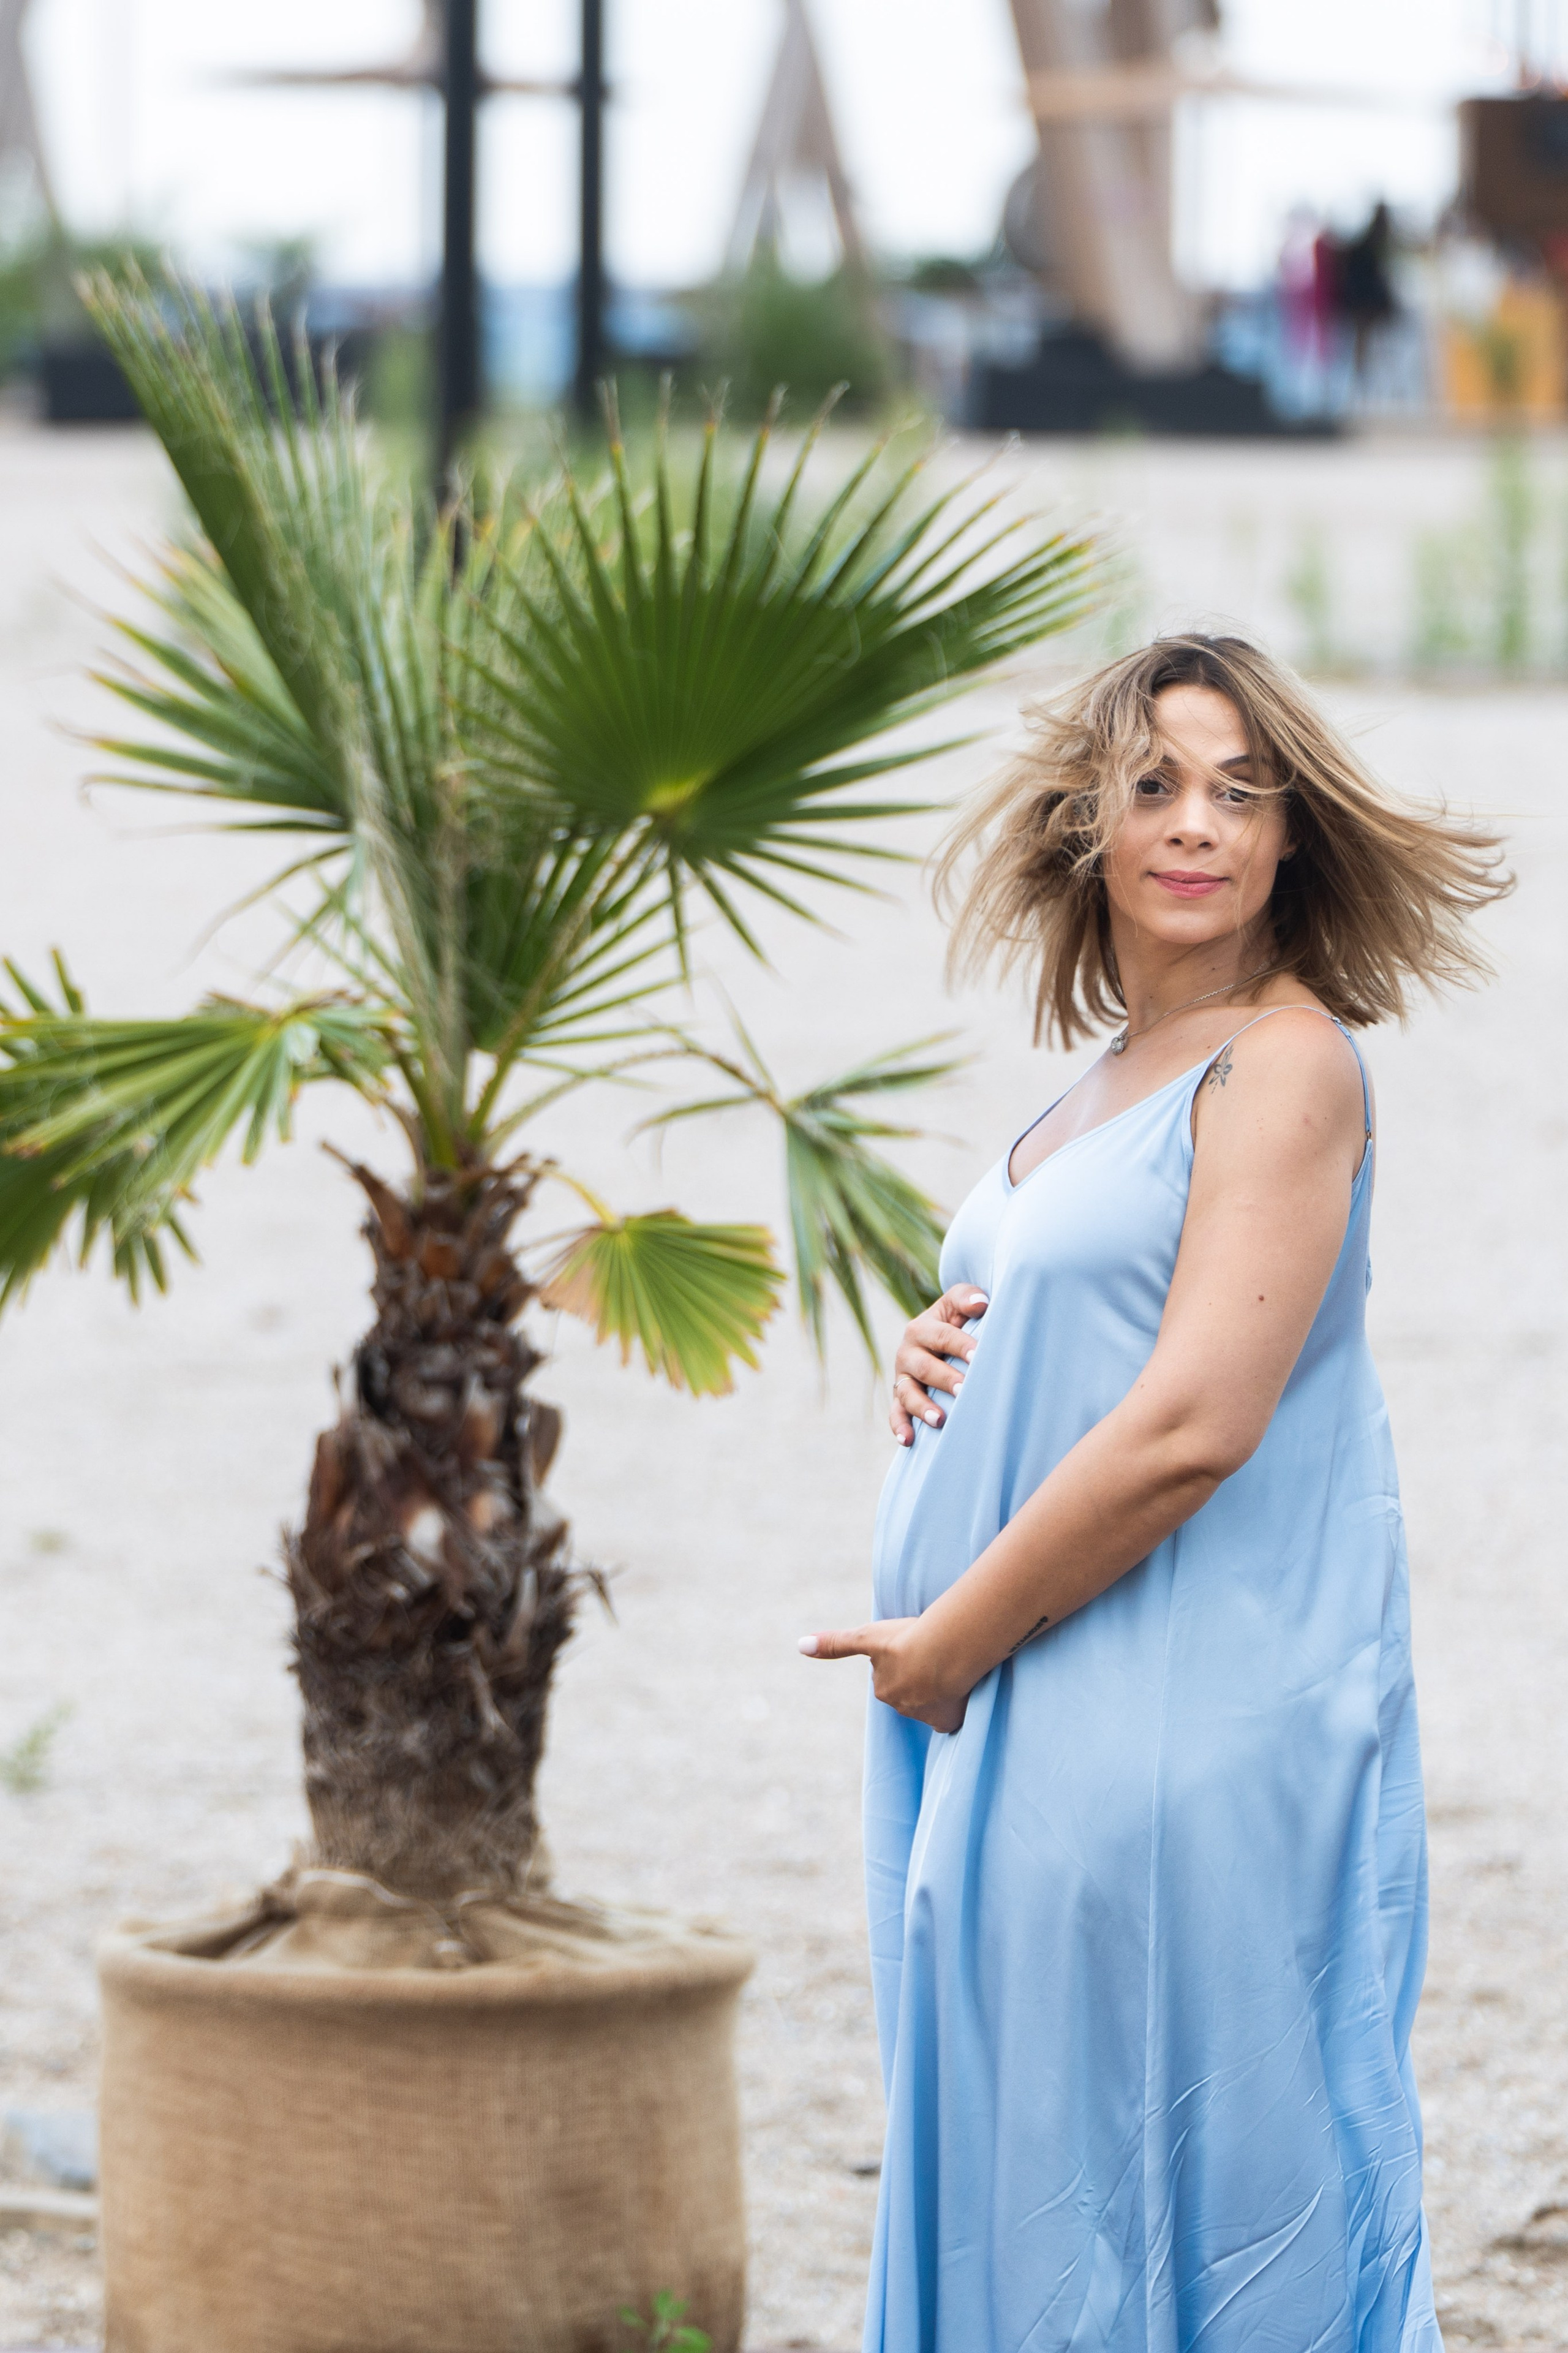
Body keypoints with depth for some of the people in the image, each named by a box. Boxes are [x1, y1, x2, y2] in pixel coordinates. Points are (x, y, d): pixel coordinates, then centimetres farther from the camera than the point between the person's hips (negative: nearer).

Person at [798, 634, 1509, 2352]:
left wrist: (951, 1642, -14)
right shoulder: (1117, 1075, 16)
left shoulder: (1285, 1063, -12)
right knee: (1026, 2208, 12)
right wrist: (946, 1352, 5)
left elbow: (1196, 1424, -21)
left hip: (1193, 1736, -9)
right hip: (1041, 1742, 9)